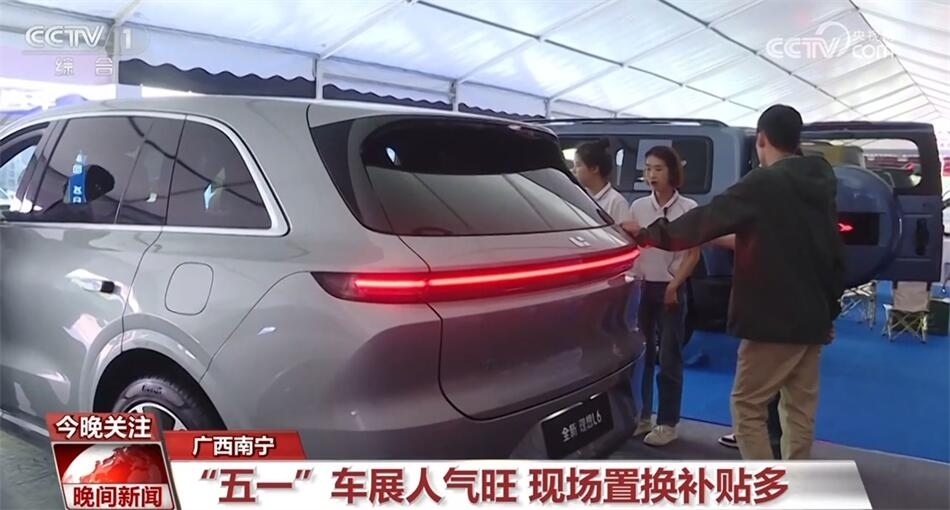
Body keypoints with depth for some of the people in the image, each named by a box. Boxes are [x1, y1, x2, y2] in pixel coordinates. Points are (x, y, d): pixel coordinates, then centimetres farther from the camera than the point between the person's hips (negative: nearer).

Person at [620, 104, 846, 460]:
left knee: (747, 406, 1)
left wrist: (649, 234, 0)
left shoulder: (763, 184, -12)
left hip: (774, 319, -8)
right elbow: (836, 254, 16)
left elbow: (705, 220, -12)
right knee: (799, 408, 13)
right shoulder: (821, 187, 12)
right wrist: (830, 311, 24)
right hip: (812, 318, 8)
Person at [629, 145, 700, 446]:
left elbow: (693, 254, -3)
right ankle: (641, 416, 19)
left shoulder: (688, 208, -3)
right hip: (641, 287, 3)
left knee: (669, 358, 2)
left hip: (671, 288, -3)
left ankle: (667, 423, 10)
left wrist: (674, 285, -12)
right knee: (640, 354, 7)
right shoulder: (638, 207, 5)